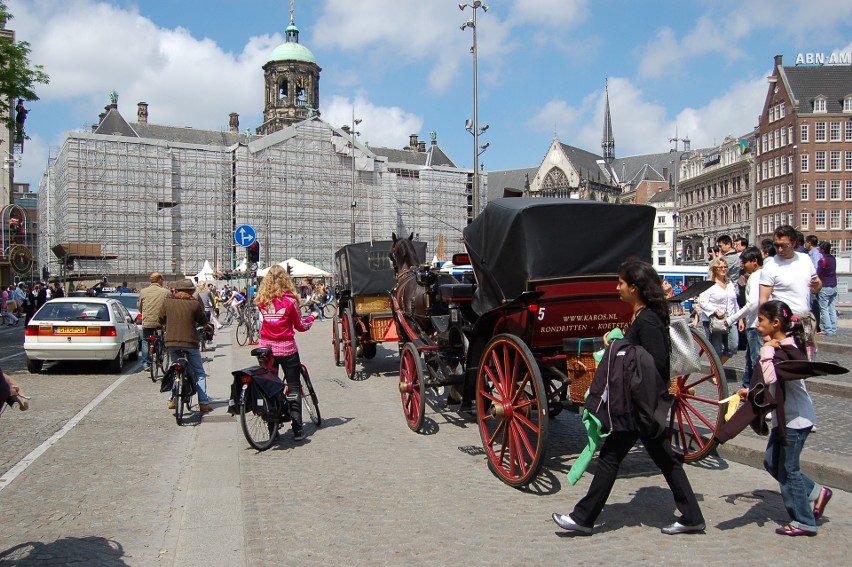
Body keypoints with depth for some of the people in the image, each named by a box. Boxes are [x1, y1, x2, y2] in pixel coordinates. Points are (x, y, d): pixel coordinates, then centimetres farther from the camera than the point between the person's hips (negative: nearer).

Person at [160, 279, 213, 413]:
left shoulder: (167, 302, 3)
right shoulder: (195, 303, -6)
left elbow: (161, 320, 15)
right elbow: (203, 322, 4)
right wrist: (208, 328, 26)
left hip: (171, 342, 3)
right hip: (190, 342, -3)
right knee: (199, 373, 7)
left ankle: (172, 399, 20)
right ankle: (203, 403, 1)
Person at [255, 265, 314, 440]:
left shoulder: (261, 301, -2)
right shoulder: (289, 300, -11)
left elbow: (266, 320, 10)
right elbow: (300, 326, -4)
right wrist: (311, 317, 13)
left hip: (266, 348, 3)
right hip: (286, 348, -3)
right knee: (293, 388, 6)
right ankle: (297, 429, 6)